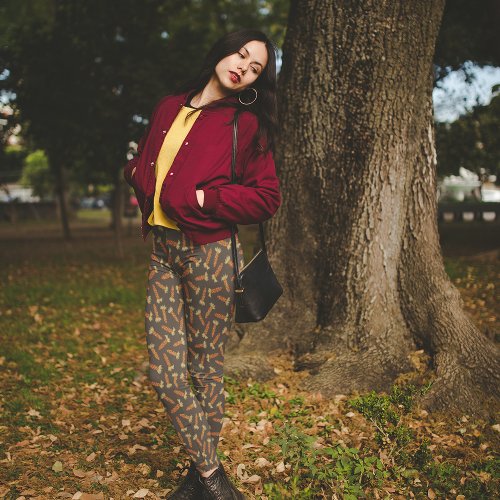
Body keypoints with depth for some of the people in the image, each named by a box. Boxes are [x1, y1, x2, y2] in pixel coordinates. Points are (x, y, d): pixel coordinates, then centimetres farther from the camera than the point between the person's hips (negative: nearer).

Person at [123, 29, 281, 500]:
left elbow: (266, 197, -4)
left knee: (205, 370, 4)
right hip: (163, 250, 5)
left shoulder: (246, 122, -1)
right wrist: (139, 175, 6)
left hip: (209, 252, -5)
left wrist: (202, 199, -12)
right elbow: (143, 162, 28)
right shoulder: (169, 107, 14)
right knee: (164, 374, 0)